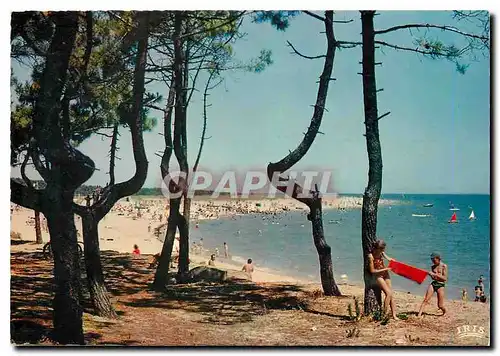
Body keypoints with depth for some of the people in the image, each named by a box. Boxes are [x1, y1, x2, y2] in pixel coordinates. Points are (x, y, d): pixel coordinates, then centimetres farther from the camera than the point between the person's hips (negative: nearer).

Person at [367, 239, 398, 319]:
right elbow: (372, 271, -17)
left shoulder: (381, 253, -2)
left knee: (391, 294, 4)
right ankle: (385, 314, -9)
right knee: (388, 293, -17)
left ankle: (394, 314, 8)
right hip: (377, 276, -7)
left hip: (385, 274, 7)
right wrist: (384, 269, -18)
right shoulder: (371, 256, -21)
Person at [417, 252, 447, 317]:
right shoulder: (433, 266, 10)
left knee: (440, 306, 2)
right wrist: (430, 274, -5)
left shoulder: (444, 266, -5)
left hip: (440, 285, -4)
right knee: (425, 300, -11)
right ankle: (419, 314, -16)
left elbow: (445, 278, -13)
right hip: (433, 283, 4)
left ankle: (445, 312, 34)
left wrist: (435, 274, -20)